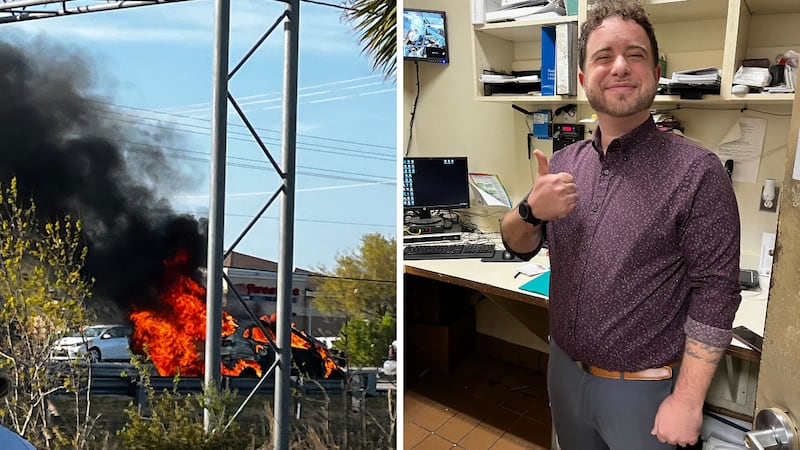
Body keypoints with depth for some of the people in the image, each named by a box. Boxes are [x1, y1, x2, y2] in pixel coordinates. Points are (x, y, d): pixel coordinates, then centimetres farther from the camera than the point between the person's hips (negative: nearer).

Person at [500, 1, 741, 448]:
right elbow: (518, 245, 6)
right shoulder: (564, 162, 0)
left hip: (643, 389, -4)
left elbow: (715, 293, -15)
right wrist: (531, 212, -16)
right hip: (564, 370, 5)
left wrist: (687, 400, -16)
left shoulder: (698, 172, -16)